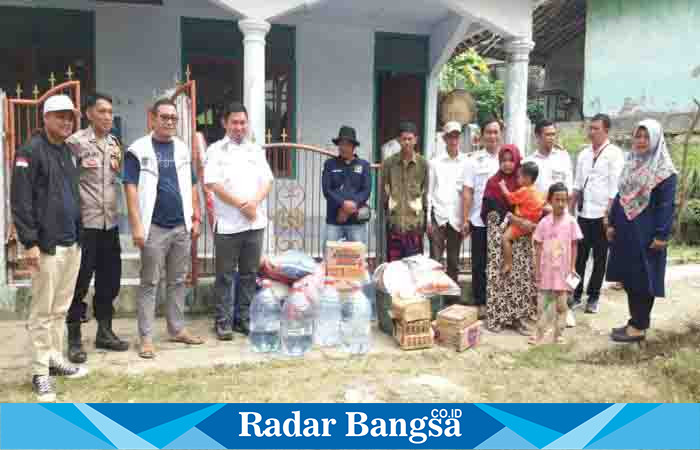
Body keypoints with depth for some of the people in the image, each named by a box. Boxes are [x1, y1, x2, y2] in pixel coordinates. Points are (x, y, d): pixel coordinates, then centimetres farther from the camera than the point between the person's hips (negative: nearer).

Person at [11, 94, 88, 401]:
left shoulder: (68, 151, 15)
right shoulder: (31, 151, -8)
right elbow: (20, 200, -13)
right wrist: (29, 242, -17)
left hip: (72, 243, 7)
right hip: (47, 245, -7)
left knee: (61, 308, 15)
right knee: (42, 311, 0)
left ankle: (56, 359, 27)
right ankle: (40, 372, 10)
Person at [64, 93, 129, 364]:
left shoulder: (114, 144, 12)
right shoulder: (76, 142, -8)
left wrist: (119, 166, 5)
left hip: (110, 223, 6)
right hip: (84, 223, -6)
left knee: (110, 280, 12)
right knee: (80, 283, 1)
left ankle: (104, 332, 26)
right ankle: (74, 340, 13)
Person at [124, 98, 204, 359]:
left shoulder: (183, 149, 11)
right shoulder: (138, 150, -4)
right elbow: (131, 188, -9)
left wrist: (196, 218, 11)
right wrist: (137, 225, -15)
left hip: (181, 226, 5)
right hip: (154, 227, -5)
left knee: (178, 281, 13)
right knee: (150, 283, 2)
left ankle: (177, 329, 24)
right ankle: (146, 337, 8)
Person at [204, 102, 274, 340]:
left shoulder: (256, 150, 14)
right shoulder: (216, 150, 1)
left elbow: (267, 181, 8)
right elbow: (212, 183, -8)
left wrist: (254, 203, -10)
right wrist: (241, 205, -12)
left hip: (255, 222, 4)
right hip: (227, 223, -4)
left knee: (249, 273, 9)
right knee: (225, 275, 2)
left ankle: (245, 319, 18)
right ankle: (223, 321, 10)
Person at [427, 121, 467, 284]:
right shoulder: (435, 162, 8)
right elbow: (429, 191, 7)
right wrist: (428, 218, 0)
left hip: (457, 217, 0)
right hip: (438, 216, 0)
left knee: (454, 261, 7)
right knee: (435, 260, -4)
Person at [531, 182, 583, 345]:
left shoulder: (571, 222, -4)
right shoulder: (544, 222, -2)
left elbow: (574, 246, 0)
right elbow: (539, 247, 2)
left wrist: (572, 267, -4)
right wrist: (537, 269, 0)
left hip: (563, 271, -1)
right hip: (546, 270, 1)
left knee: (561, 305, 6)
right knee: (541, 304, 6)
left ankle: (558, 335, 17)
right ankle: (540, 335, 16)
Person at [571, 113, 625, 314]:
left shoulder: (614, 154, -7)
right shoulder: (584, 154, 9)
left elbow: (615, 188, -11)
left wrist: (608, 214, -15)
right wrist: (570, 209, 8)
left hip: (602, 215, -4)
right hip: (583, 213, 5)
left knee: (599, 258, 7)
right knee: (579, 256, 8)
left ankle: (593, 297, 18)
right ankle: (576, 294, 18)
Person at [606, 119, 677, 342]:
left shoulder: (664, 171, -9)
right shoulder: (631, 163, 12)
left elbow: (666, 205, -12)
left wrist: (661, 235, -17)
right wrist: (612, 223, 11)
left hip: (645, 233, -7)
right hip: (625, 230, 7)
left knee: (643, 280, 0)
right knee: (628, 278, 11)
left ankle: (639, 327, 8)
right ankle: (635, 321, 23)